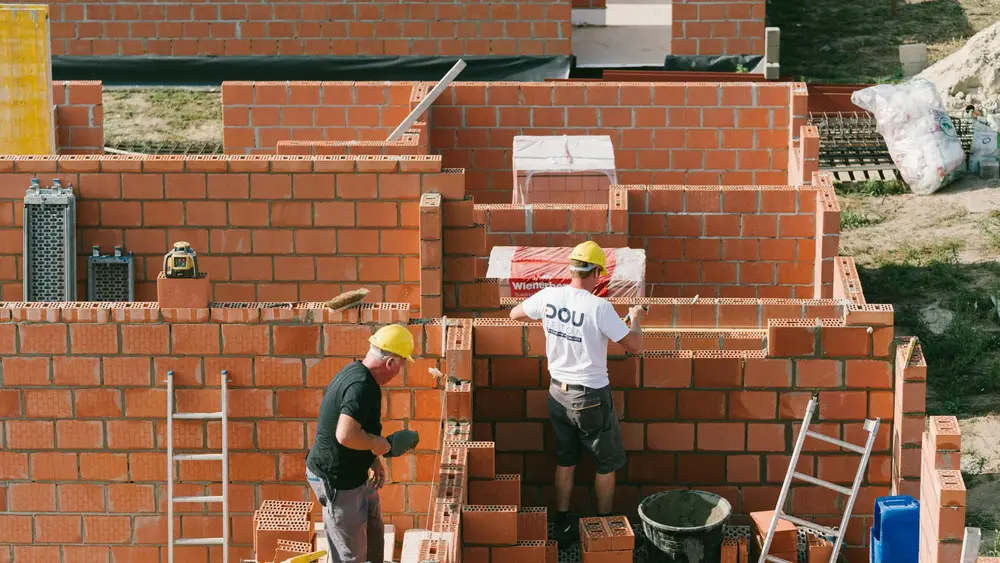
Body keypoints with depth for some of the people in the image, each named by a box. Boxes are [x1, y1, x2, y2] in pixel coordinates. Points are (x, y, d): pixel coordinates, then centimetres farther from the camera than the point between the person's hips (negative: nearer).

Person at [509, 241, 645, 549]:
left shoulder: (549, 297, -7)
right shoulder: (599, 308, -23)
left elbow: (515, 314, 12)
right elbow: (635, 345, -14)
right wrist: (635, 317, 5)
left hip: (559, 393, 5)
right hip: (591, 396, -5)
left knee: (565, 462, 17)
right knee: (607, 463, 13)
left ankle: (562, 527, 22)